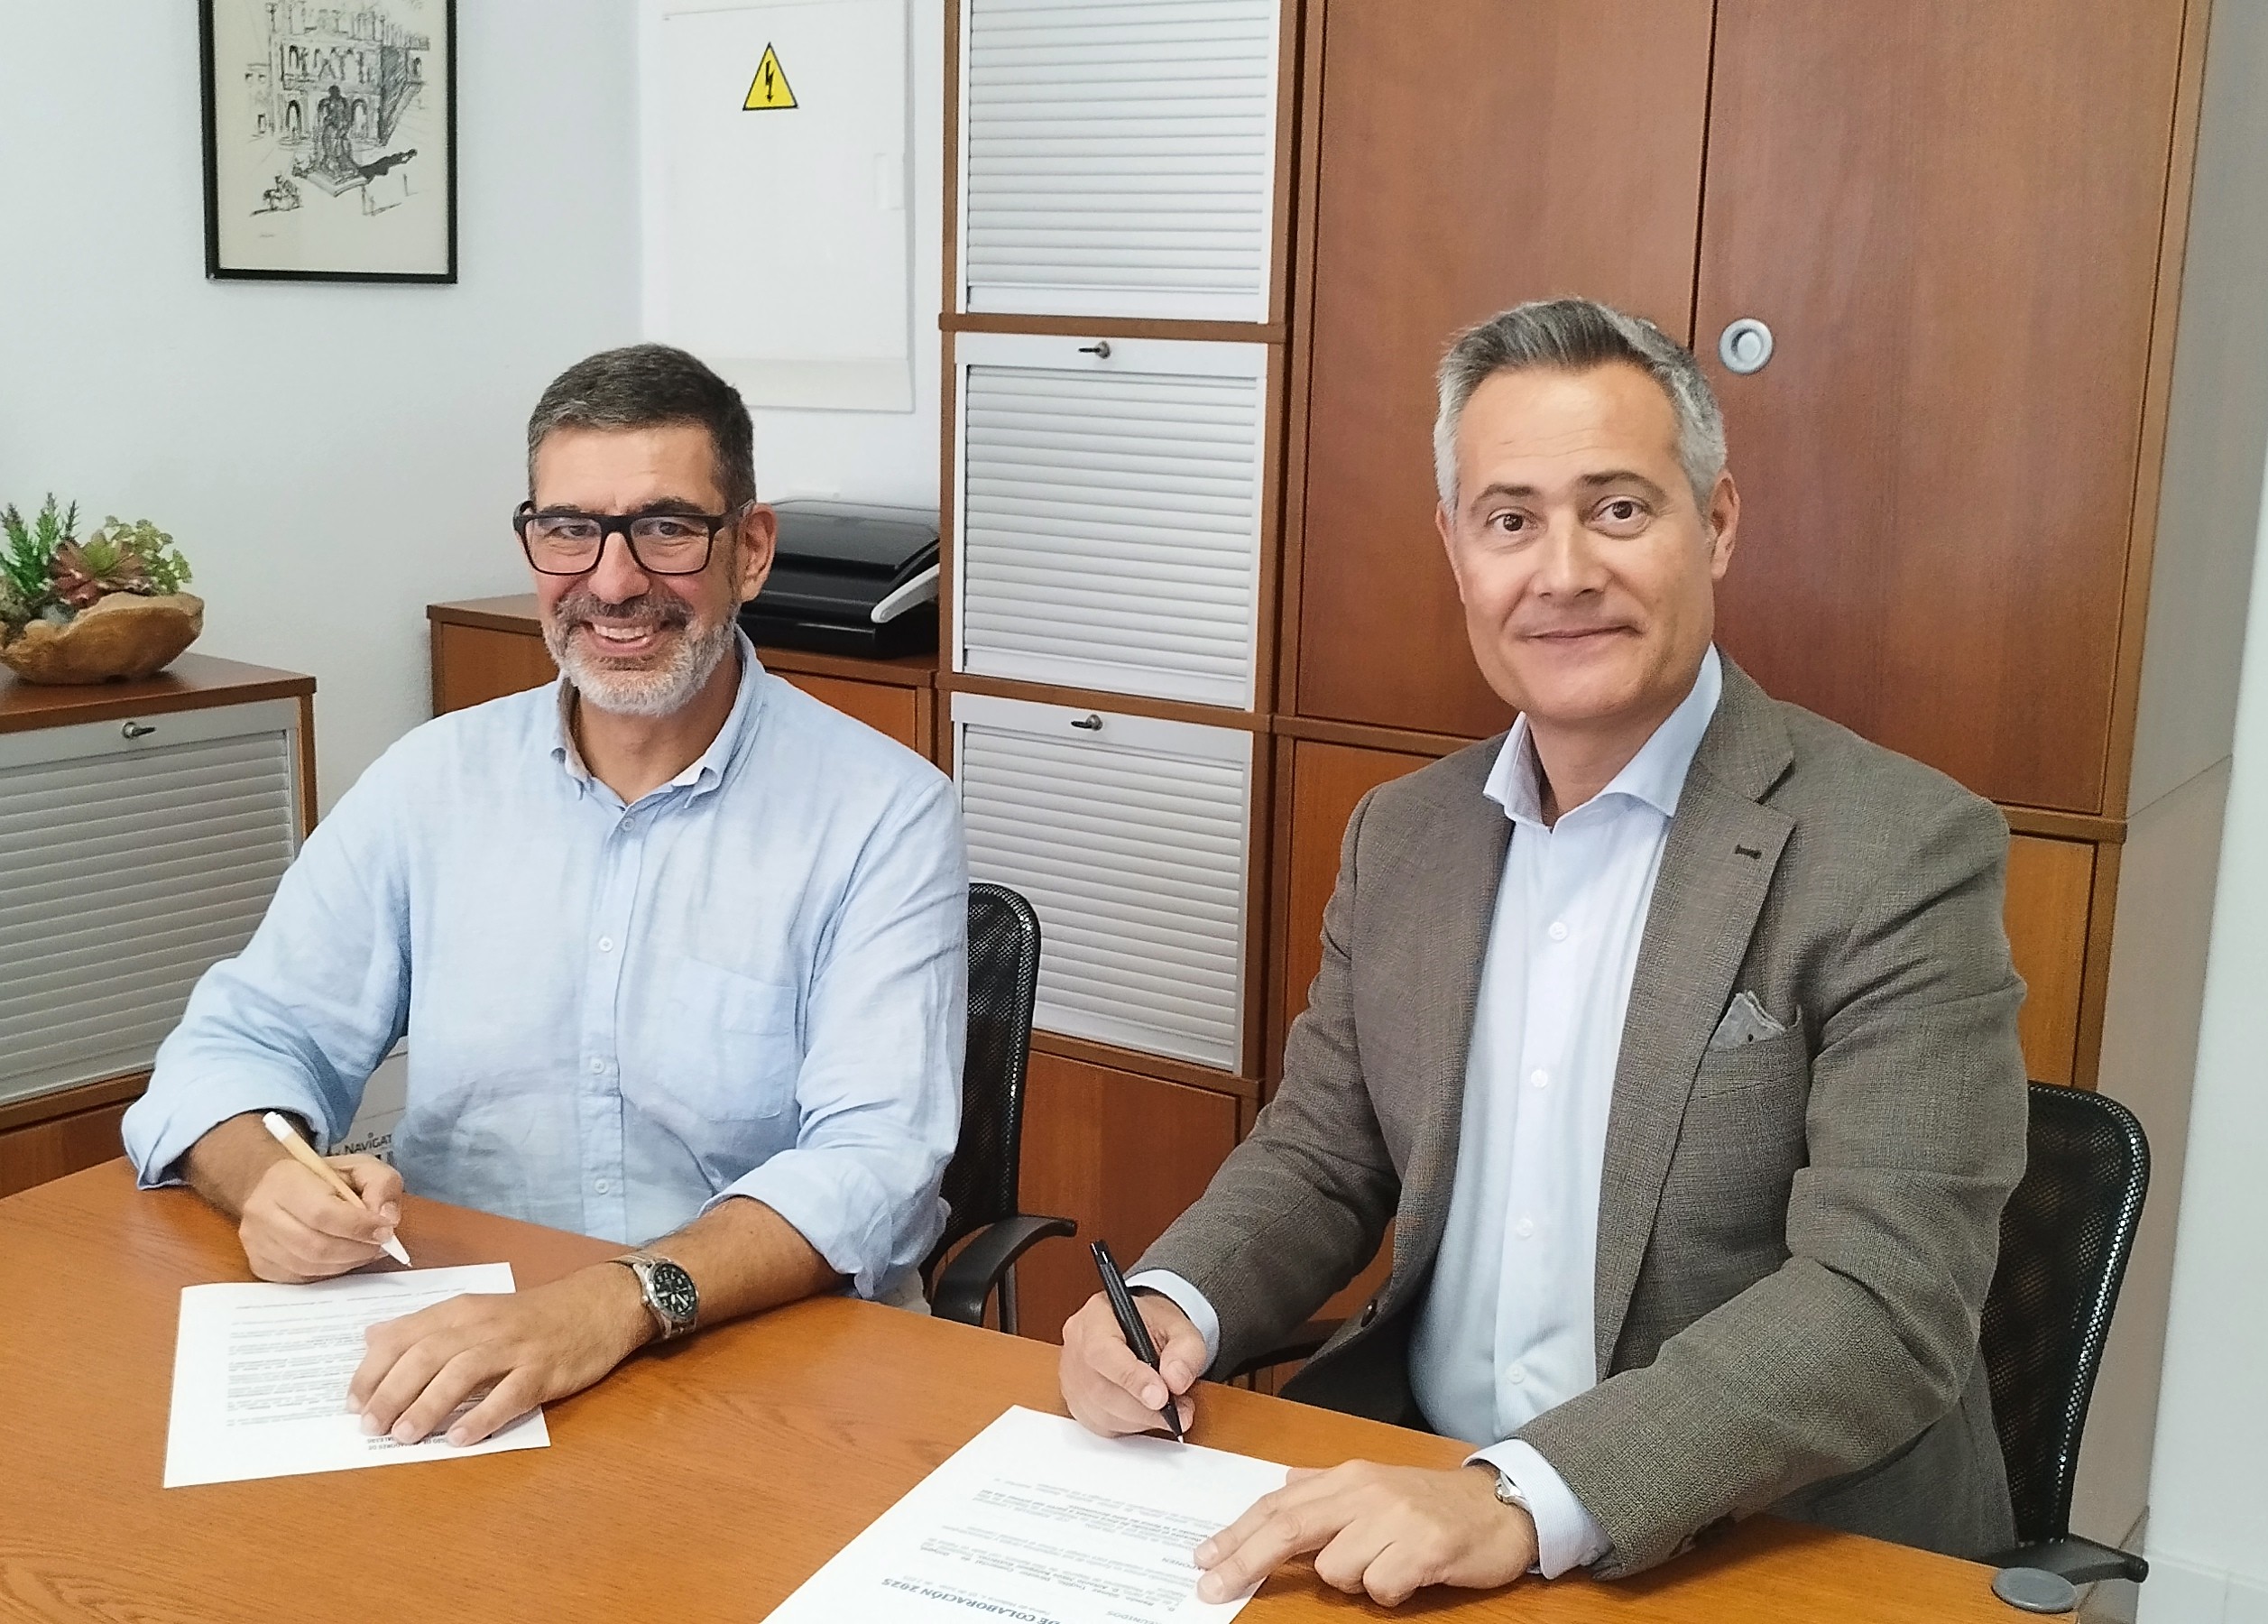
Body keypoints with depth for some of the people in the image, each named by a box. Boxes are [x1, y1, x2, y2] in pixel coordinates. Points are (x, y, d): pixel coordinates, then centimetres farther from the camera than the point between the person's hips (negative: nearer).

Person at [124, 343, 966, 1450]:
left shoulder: (882, 816, -5)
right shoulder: (433, 780, 9)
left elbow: (872, 1162, -15)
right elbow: (245, 1037, 12)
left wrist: (619, 1304, -32)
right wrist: (270, 1179, -12)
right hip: (445, 1350, 4)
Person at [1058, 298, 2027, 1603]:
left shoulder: (1905, 854, -13)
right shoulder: (1403, 836, 5)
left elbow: (1886, 1301, -20)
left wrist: (1524, 1499, -30)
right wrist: (1174, 1305, -9)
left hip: (1774, 1553, -4)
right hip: (1403, 1491, 4)